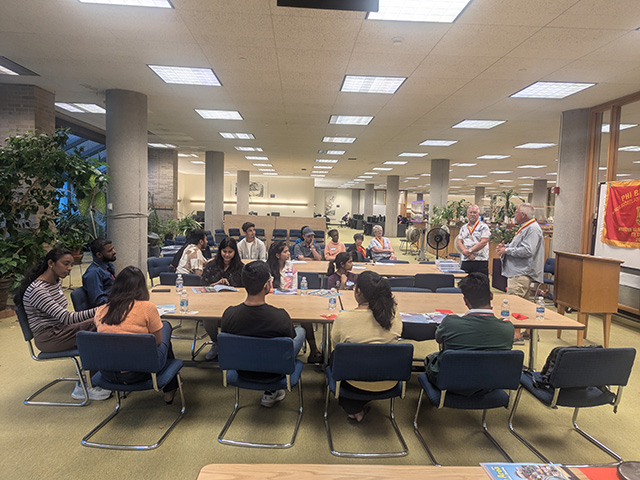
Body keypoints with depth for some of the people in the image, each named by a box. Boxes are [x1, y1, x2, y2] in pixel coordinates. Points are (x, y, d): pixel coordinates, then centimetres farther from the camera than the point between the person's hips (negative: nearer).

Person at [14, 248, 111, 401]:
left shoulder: (57, 282, 9)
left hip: (59, 329, 8)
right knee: (96, 325, -24)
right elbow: (66, 318, -29)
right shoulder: (37, 290, -20)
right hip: (47, 338, -8)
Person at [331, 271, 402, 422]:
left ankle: (354, 410, 35)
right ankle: (359, 406, 38)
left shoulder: (344, 318, -22)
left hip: (357, 382, -3)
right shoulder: (393, 314, -14)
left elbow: (334, 342, -2)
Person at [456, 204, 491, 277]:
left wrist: (470, 251, -14)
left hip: (480, 261, -4)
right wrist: (467, 254, -10)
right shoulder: (464, 228, 15)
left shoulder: (483, 227, 2)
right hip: (465, 261, 4)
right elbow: (459, 243, 6)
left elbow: (484, 242, -9)